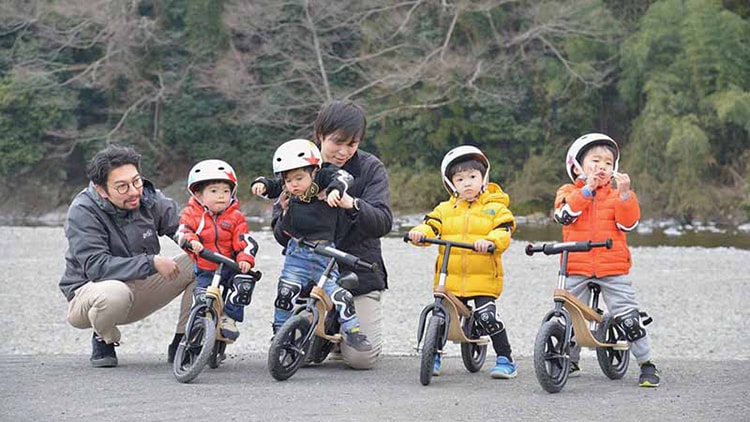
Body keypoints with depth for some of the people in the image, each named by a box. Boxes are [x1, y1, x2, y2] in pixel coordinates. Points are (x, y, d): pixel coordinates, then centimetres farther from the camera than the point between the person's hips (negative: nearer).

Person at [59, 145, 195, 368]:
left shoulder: (149, 199, -6)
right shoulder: (83, 212, -22)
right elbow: (95, 266, -31)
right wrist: (151, 263, -35)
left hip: (140, 290, 5)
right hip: (87, 290, -5)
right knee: (114, 294, -43)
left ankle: (181, 343, 0)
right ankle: (103, 340, -7)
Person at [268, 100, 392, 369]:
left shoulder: (370, 168, -5)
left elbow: (383, 222, -20)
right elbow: (282, 237, 1)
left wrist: (352, 205, -40)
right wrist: (287, 214, -23)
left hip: (359, 273, -2)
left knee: (361, 357, -11)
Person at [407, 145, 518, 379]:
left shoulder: (495, 208, 6)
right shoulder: (445, 209, 15)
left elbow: (504, 232, -7)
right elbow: (431, 226, 3)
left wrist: (489, 241, -28)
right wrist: (419, 233, -19)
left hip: (483, 280, -3)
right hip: (450, 279, 3)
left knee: (487, 316, -15)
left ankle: (505, 359, -1)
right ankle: (434, 356, 22)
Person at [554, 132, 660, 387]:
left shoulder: (618, 194, 9)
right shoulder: (569, 192, 7)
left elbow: (628, 223, -5)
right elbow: (564, 215, -14)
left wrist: (624, 194, -17)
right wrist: (587, 189, -18)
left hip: (613, 267, -1)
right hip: (576, 267, 1)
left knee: (628, 317, -6)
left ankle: (646, 364, 2)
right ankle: (570, 362, 24)